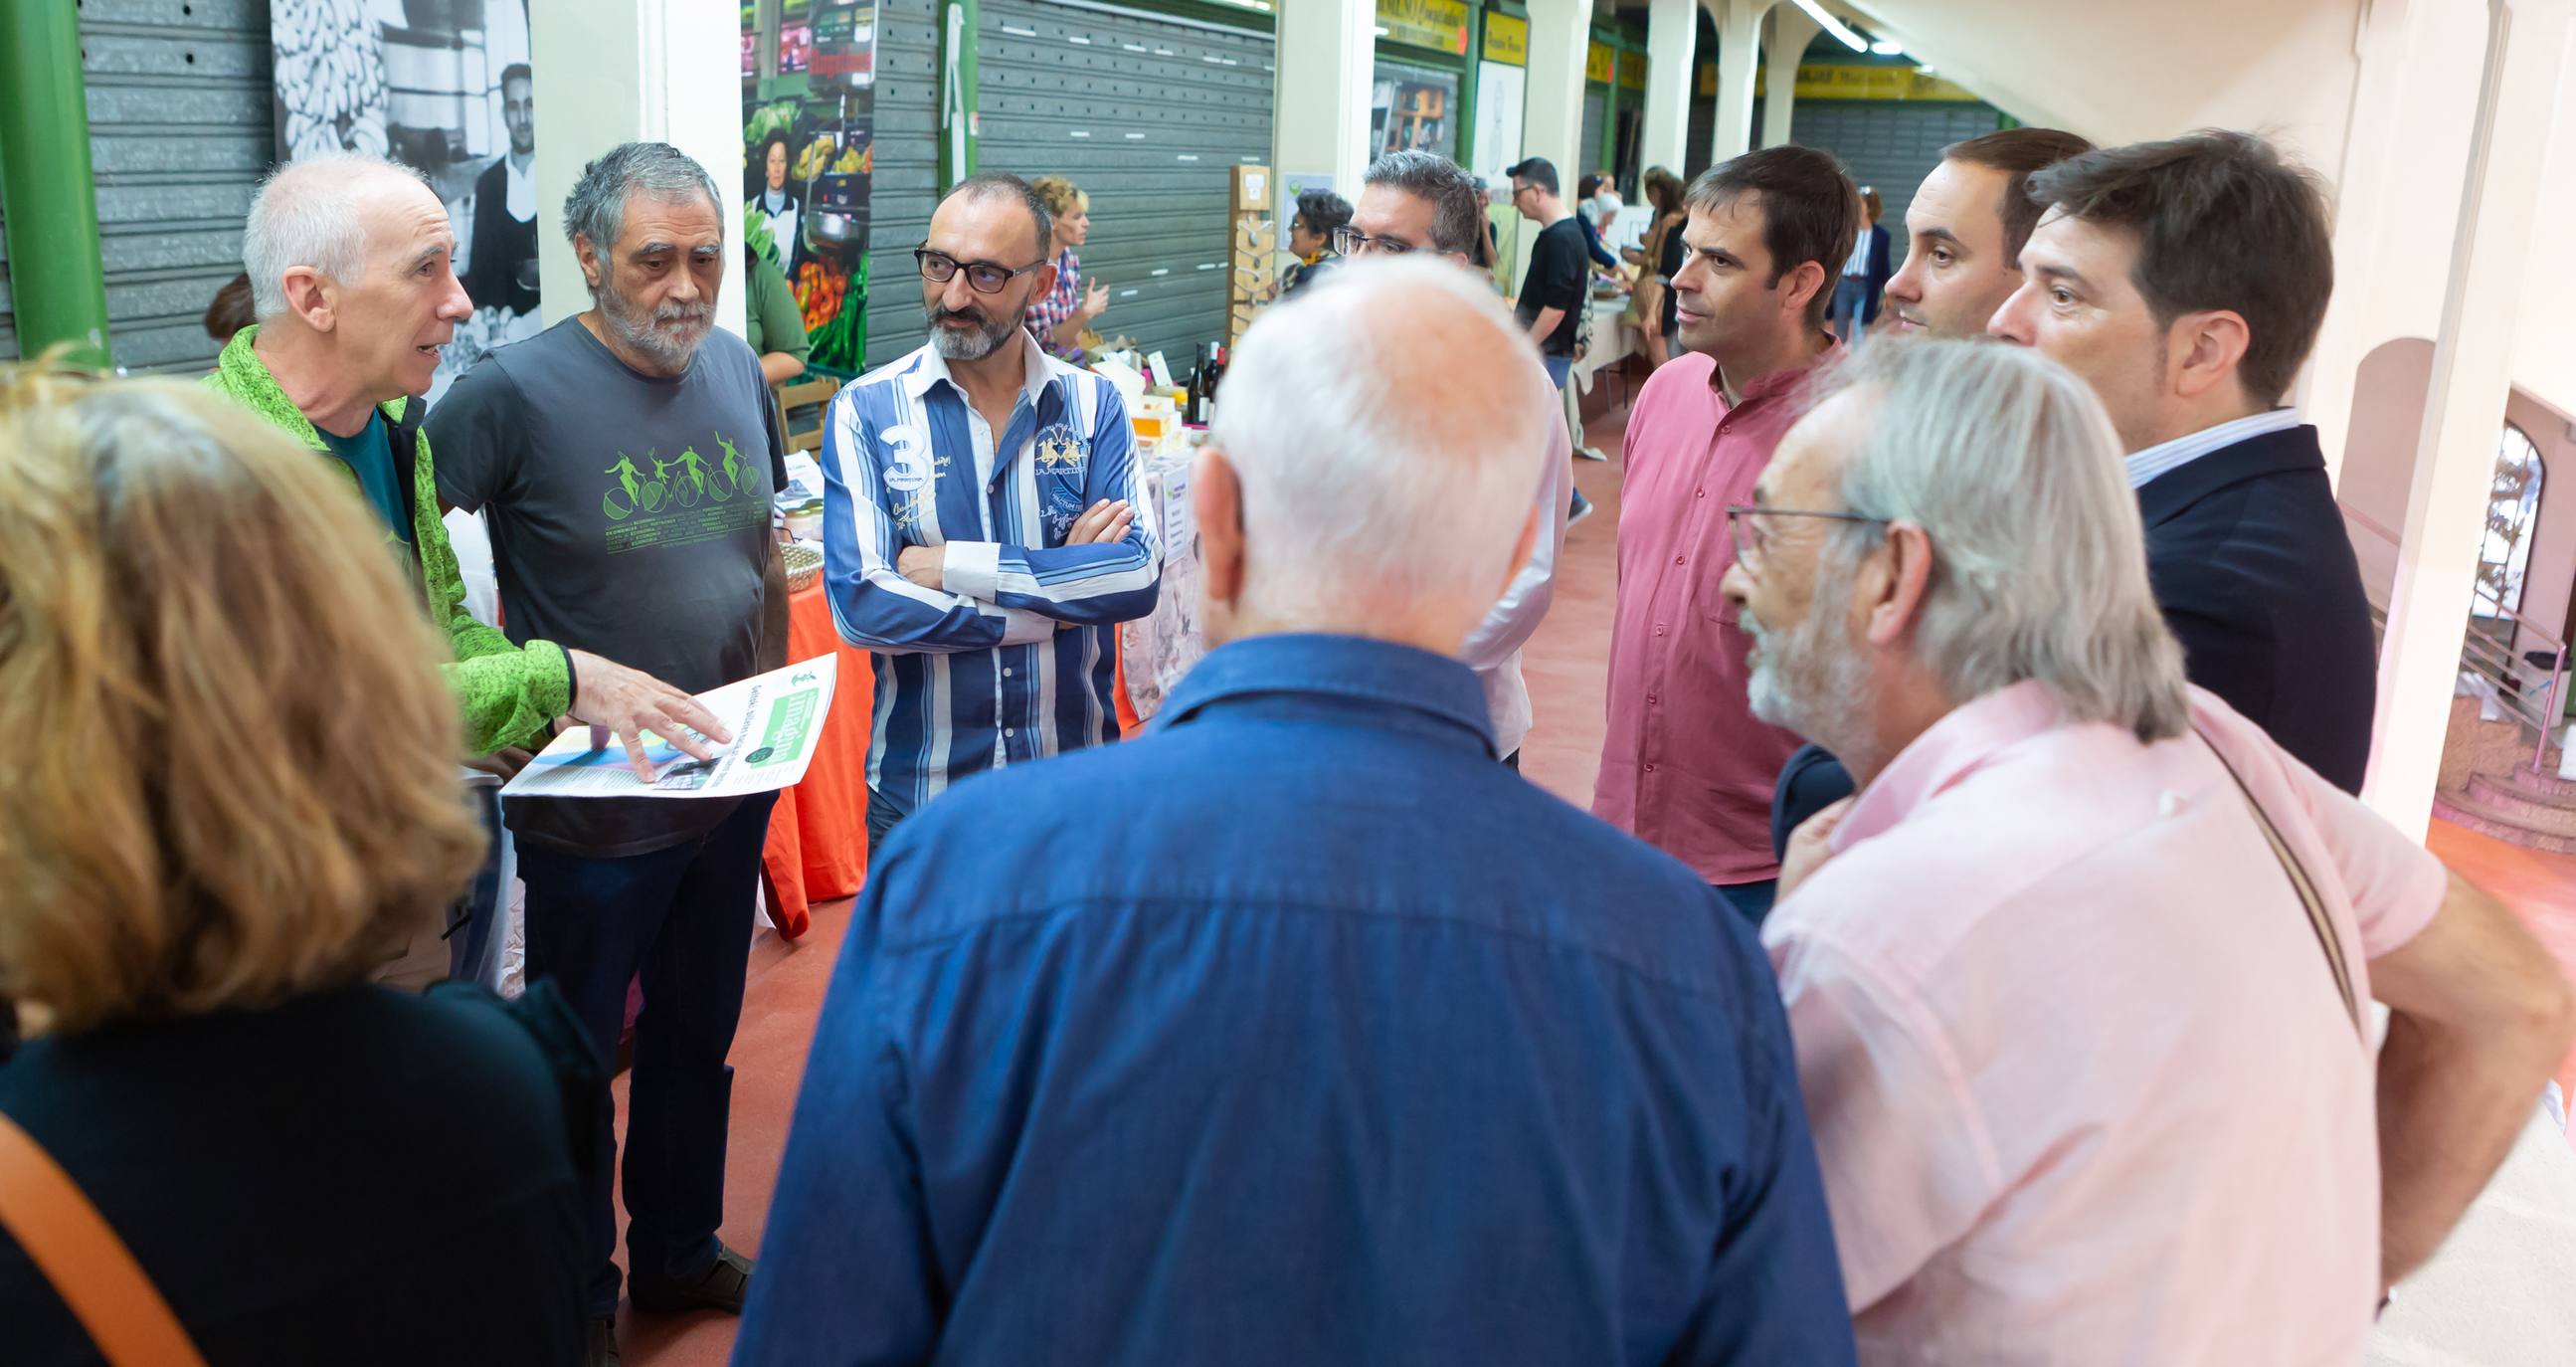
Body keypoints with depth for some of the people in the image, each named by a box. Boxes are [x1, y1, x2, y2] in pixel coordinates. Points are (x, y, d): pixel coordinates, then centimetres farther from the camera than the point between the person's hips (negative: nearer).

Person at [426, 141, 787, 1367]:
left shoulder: (738, 370, 2)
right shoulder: (514, 391, -18)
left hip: (730, 781, 6)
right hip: (591, 799, -6)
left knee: (696, 1036, 23)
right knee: (575, 1060, 13)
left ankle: (680, 1248, 44)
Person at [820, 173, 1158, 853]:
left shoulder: (1092, 405, -2)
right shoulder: (866, 411, -6)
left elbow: (1139, 576, -15)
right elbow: (859, 604, -18)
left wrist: (952, 565, -18)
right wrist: (1059, 595, -15)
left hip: (1075, 778, 1)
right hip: (918, 791, -1)